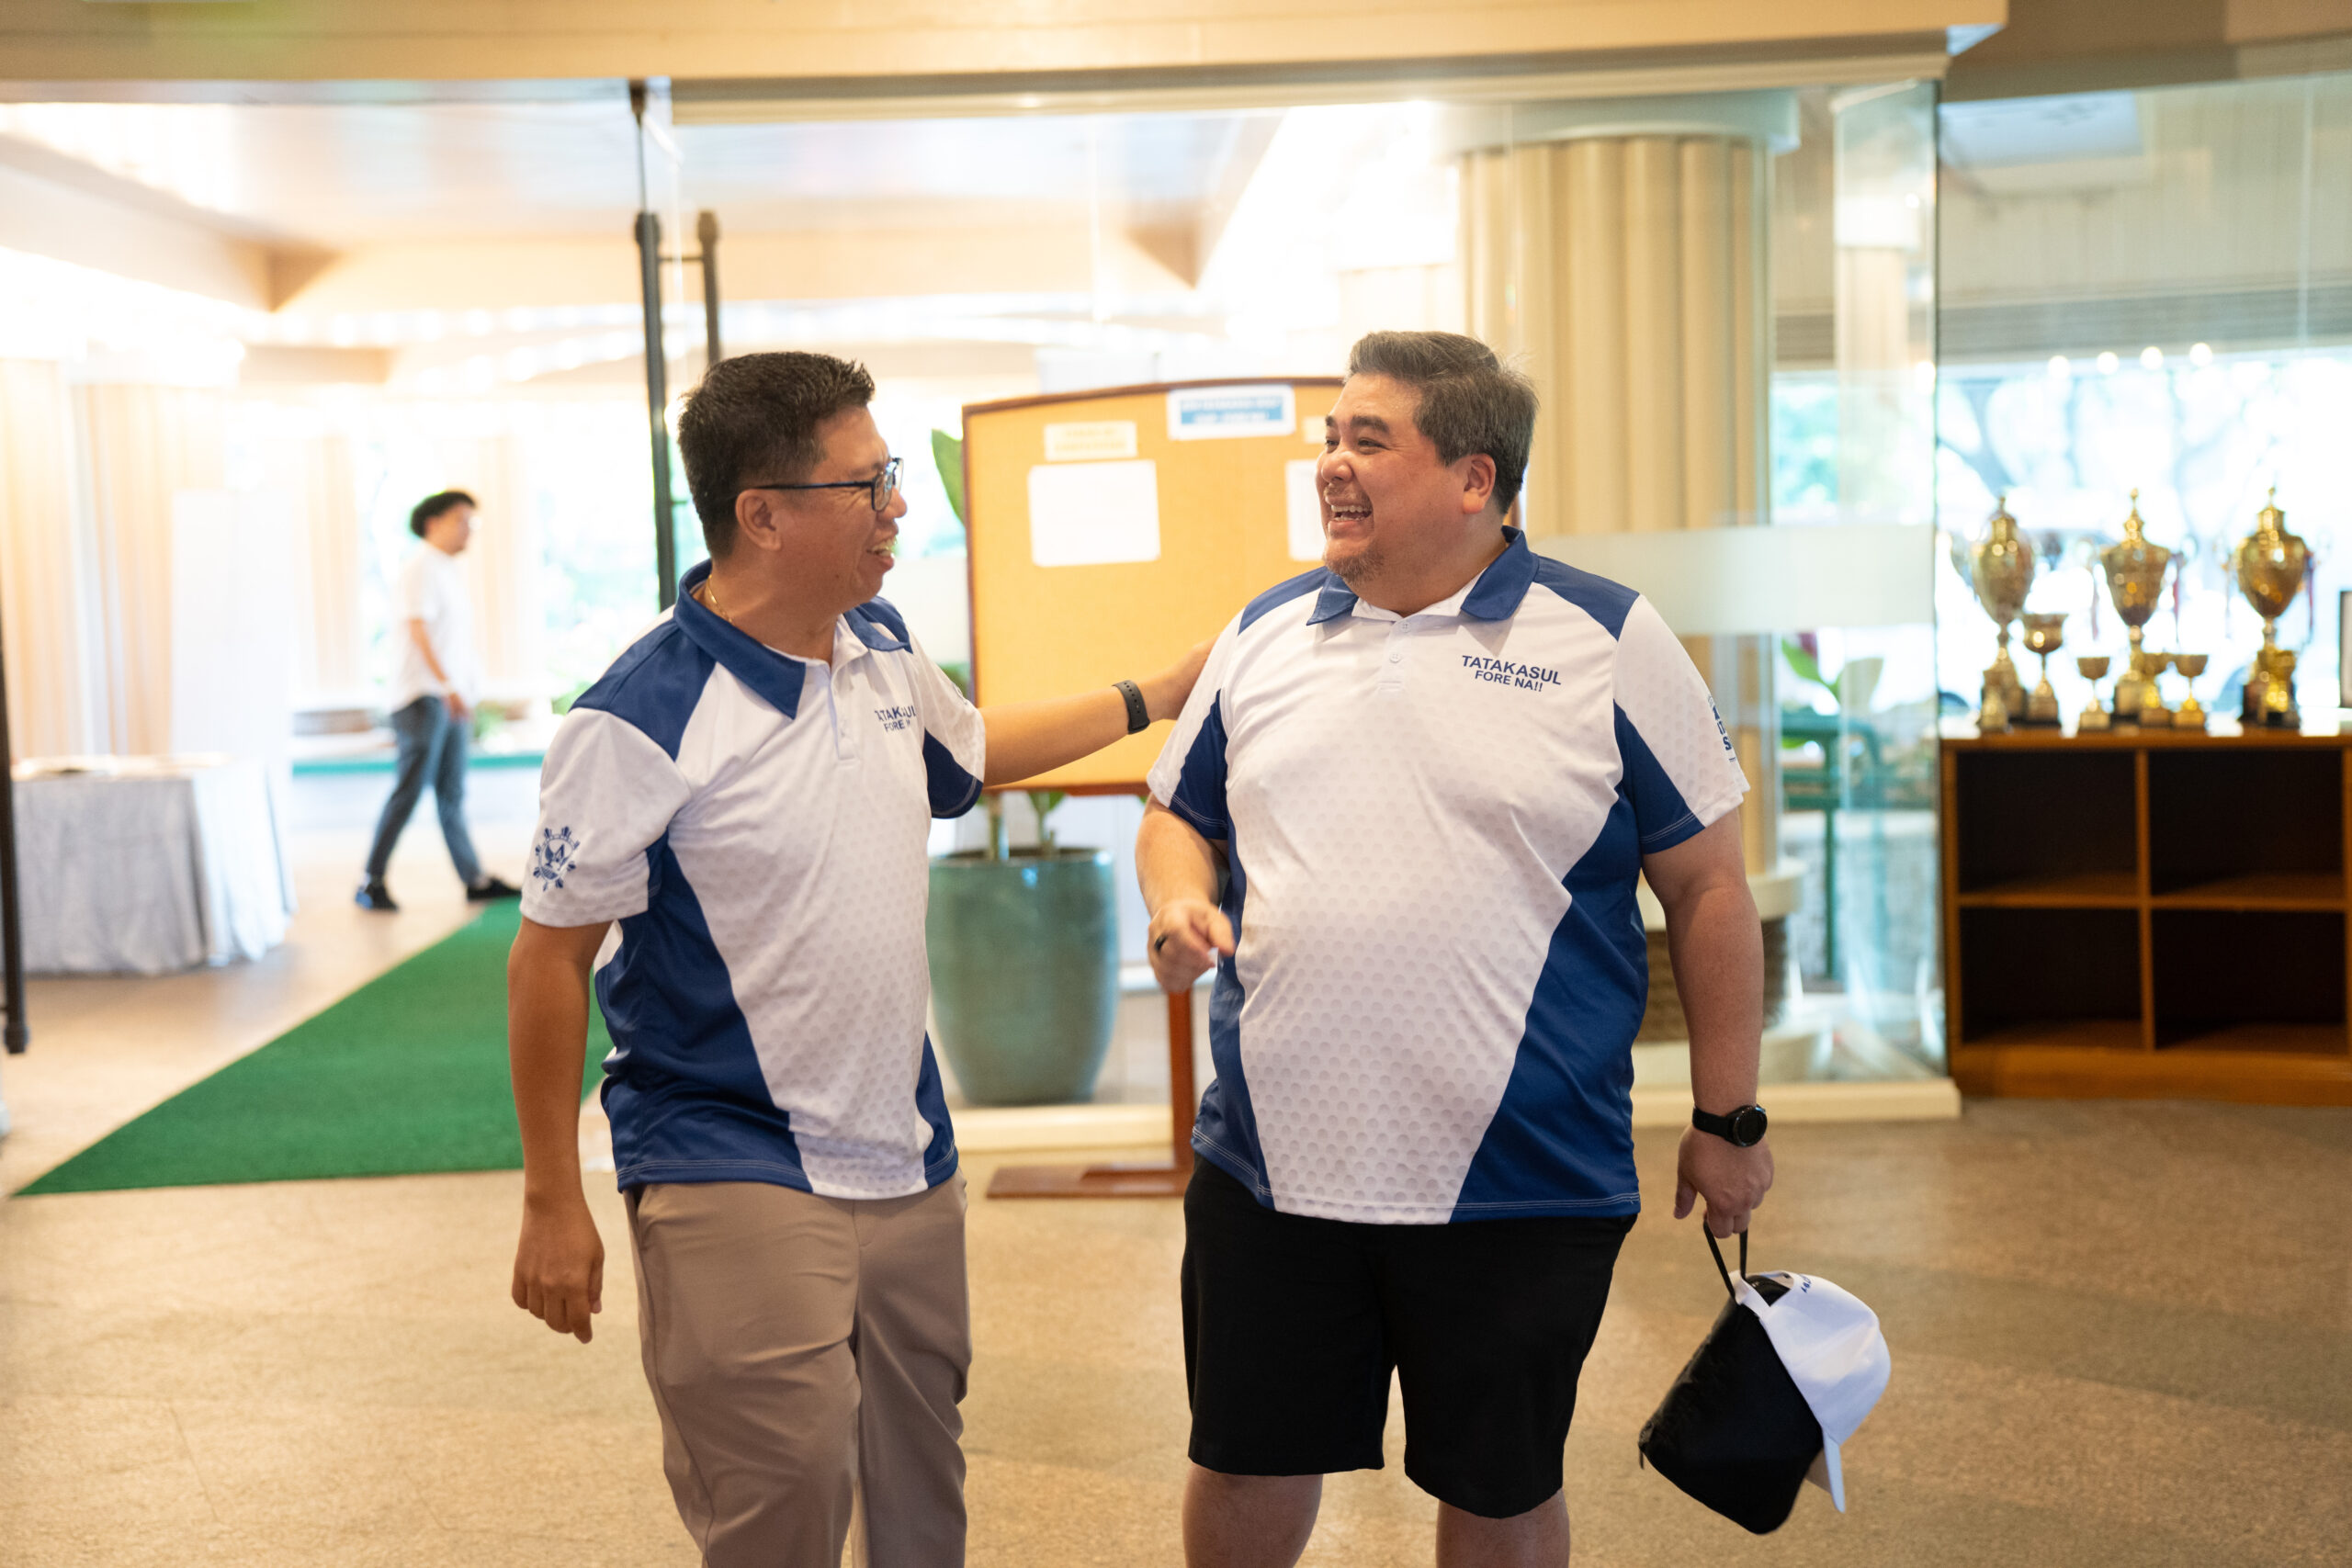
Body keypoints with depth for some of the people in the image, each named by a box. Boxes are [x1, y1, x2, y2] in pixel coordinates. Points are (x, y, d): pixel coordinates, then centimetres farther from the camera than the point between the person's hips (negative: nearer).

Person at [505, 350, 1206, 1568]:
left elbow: (969, 748, 27)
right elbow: (549, 959, -13)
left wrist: (1156, 696, 28)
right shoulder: (642, 722, -19)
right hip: (734, 1181, -7)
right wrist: (553, 1206, -10)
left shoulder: (882, 647, 5)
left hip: (907, 1161, 8)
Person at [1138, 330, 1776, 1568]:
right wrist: (1181, 904, -5)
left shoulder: (1610, 644, -4)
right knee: (1245, 1468, 14)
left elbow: (1707, 885, -1)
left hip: (1522, 1185, -3)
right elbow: (1178, 817, 18)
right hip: (1271, 1163, 3)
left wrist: (1728, 1119, 0)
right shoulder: (1264, 634, 7)